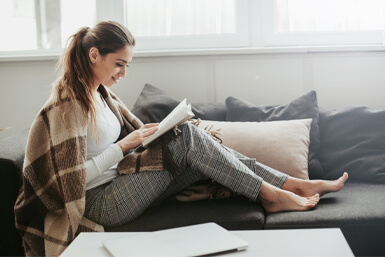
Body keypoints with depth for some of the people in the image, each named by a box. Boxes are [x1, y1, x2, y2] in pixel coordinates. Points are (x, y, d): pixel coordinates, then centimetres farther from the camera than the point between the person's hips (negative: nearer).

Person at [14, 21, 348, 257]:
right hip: (102, 203, -9)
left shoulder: (100, 94, 11)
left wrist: (158, 130, -3)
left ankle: (297, 185, -6)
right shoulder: (67, 105, -18)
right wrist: (123, 146, -19)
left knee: (203, 150, -8)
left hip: (121, 183, 9)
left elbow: (134, 131, 17)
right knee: (187, 138, -21)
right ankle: (270, 195, -12)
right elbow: (75, 179, -20)